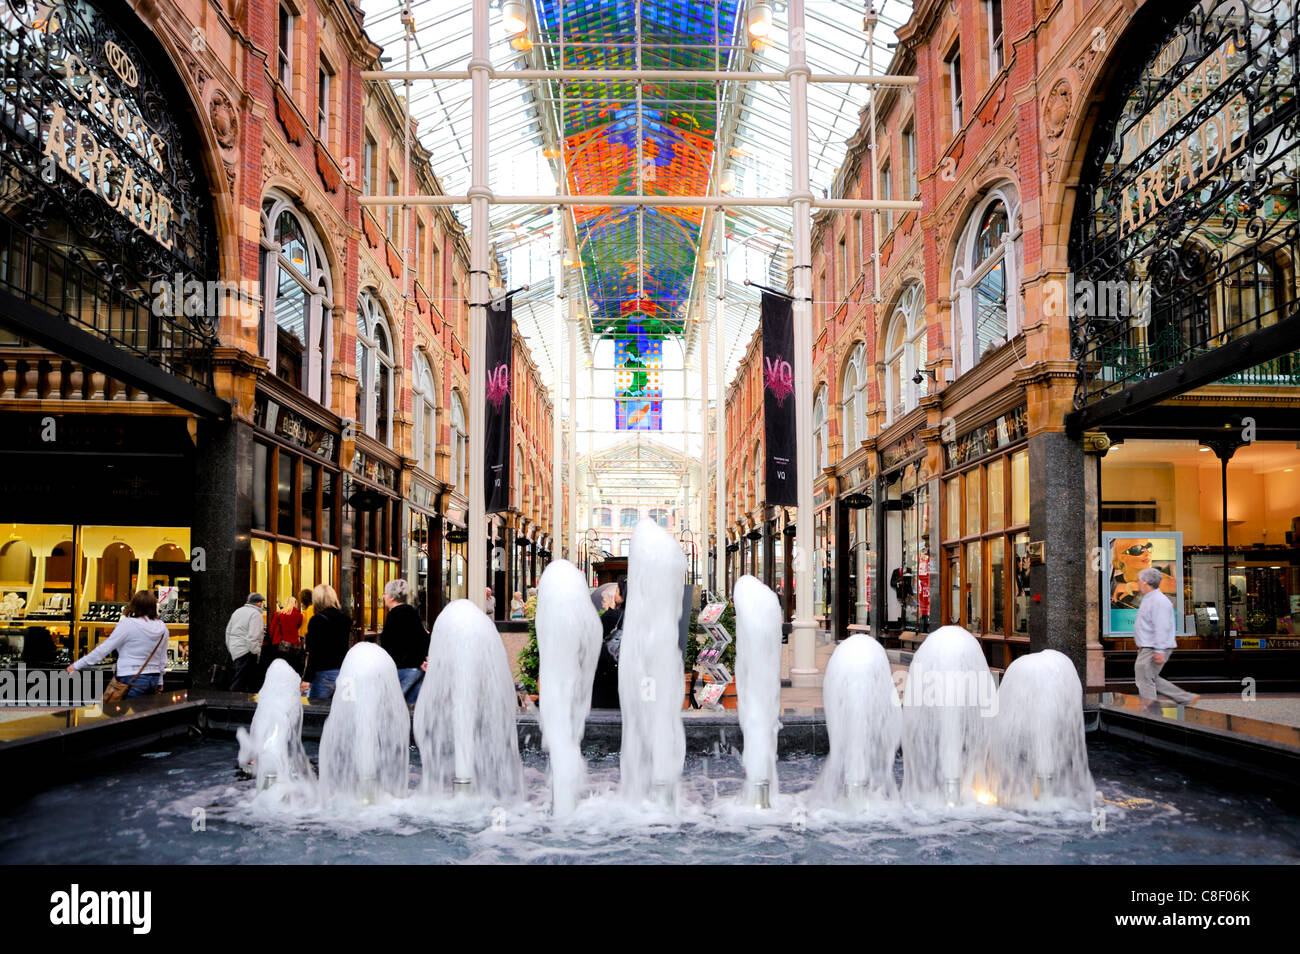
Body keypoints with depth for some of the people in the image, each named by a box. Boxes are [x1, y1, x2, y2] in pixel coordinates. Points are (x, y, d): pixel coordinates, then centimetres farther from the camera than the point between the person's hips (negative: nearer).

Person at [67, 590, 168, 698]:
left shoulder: (128, 624, -10)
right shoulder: (162, 627, 6)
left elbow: (104, 649, -8)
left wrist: (77, 665, -1)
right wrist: (159, 682, 26)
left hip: (133, 680, -6)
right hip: (153, 679, 6)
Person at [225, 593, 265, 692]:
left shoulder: (237, 611, 14)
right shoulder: (256, 614, -12)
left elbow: (228, 631, 20)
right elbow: (253, 636, -19)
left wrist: (230, 647, 28)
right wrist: (256, 651, -13)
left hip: (234, 648, 8)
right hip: (246, 651, -8)